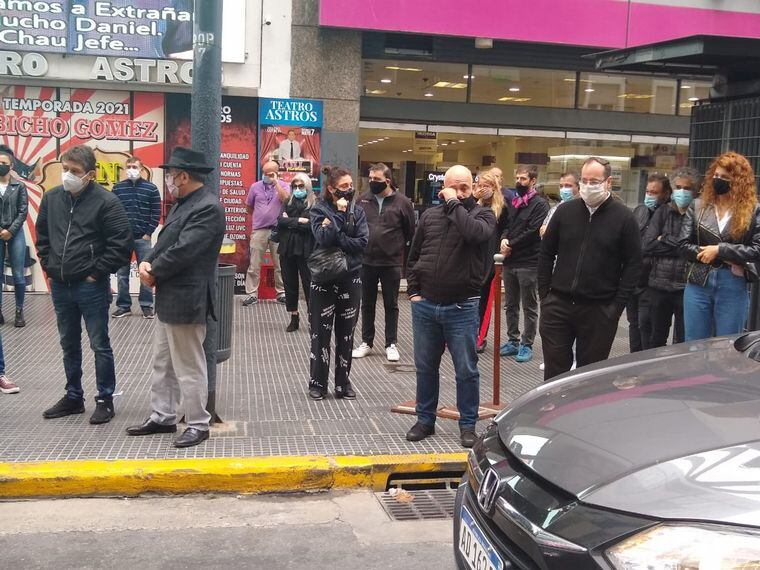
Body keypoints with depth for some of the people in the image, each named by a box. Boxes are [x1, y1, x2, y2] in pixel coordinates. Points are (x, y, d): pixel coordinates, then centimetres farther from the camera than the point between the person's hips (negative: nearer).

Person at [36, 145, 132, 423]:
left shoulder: (106, 201, -12)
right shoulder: (51, 198, 6)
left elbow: (121, 243, -13)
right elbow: (42, 236, 18)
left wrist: (98, 272, -12)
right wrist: (49, 266, 8)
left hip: (91, 286, -6)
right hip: (60, 285, 6)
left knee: (100, 345, 3)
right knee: (69, 344, 16)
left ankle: (105, 400, 15)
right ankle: (73, 397, 29)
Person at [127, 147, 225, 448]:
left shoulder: (208, 207, -19)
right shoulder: (183, 203, 14)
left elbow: (182, 251, -23)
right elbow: (165, 240, 15)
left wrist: (153, 272, -10)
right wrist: (147, 263, -4)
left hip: (186, 300, -10)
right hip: (169, 298, 10)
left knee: (189, 367, 1)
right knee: (163, 363, 19)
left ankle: (198, 424, 14)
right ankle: (162, 417, 31)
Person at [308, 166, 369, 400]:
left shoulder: (357, 211, 5)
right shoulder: (319, 210, -3)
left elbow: (362, 242, -8)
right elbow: (323, 238, -19)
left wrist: (336, 240, -14)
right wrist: (339, 213, -17)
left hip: (351, 277, 3)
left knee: (346, 333, 9)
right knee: (321, 332, 3)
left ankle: (343, 382, 19)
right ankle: (317, 383, 14)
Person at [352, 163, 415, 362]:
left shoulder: (402, 202, -5)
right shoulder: (363, 200, 3)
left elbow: (411, 232, 2)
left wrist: (399, 249, 3)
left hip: (392, 263, -3)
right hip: (366, 262, 3)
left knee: (391, 305, 8)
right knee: (367, 304, 12)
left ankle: (391, 344, 18)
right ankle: (366, 342, 24)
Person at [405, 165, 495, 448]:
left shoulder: (482, 215, -1)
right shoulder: (429, 215, 9)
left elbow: (475, 233, -27)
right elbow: (414, 257, 15)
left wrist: (454, 204, -16)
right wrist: (413, 291, 7)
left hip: (462, 308, -3)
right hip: (425, 306, 4)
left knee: (466, 371, 4)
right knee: (425, 367, 13)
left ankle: (468, 425, 19)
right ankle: (425, 420, 28)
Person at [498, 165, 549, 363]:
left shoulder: (540, 204, -7)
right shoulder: (512, 202, 15)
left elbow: (533, 232, -15)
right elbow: (505, 224, 14)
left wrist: (511, 245, -11)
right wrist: (504, 239, -8)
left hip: (528, 263, -7)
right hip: (510, 261, 7)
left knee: (529, 307, 3)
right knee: (511, 305, 14)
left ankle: (526, 345, 9)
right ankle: (513, 341, 25)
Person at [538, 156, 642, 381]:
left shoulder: (623, 217, -2)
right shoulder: (565, 211, 5)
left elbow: (633, 264, -3)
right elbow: (546, 253, 10)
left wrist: (617, 306, -8)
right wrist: (544, 295, 5)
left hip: (599, 310, -2)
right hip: (557, 305, 2)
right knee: (554, 367, 6)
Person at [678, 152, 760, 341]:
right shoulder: (697, 206, 5)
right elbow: (684, 245, -1)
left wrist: (719, 250, -15)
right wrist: (726, 260, -10)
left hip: (733, 287, -2)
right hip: (698, 284, 2)